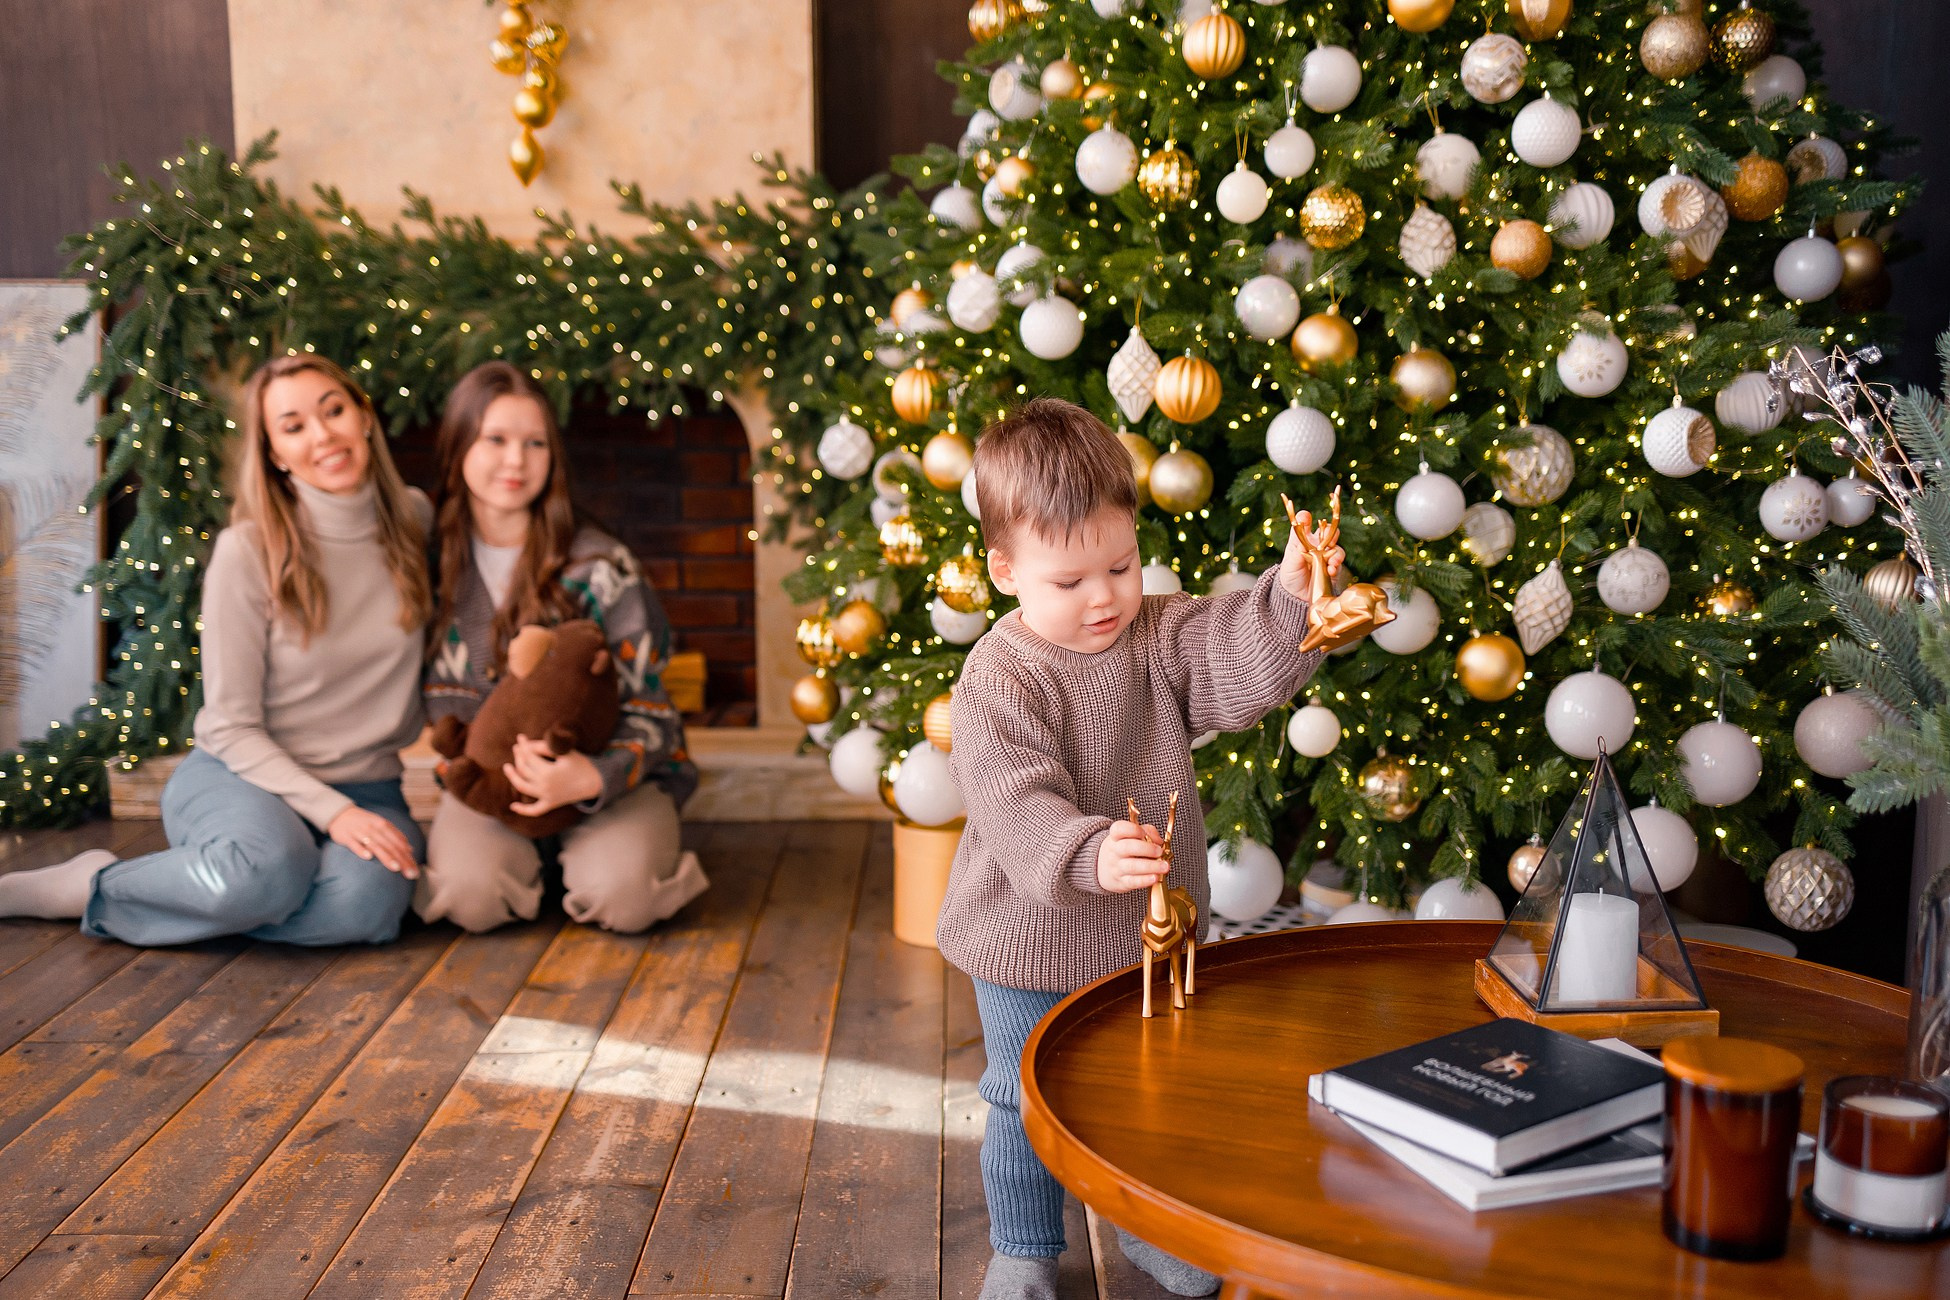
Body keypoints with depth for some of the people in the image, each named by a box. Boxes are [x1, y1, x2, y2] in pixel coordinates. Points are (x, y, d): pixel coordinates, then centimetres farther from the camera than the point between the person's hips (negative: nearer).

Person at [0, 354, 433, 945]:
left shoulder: (415, 519, 1)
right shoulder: (248, 551, -11)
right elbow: (231, 726, -9)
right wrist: (331, 812, -20)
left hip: (365, 787, 4)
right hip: (239, 773, -4)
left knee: (367, 902, -33)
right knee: (269, 868, -40)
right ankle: (97, 877, -8)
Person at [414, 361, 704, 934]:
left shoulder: (599, 566, -12)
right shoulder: (437, 560, 0)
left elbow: (649, 713, -11)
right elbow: (443, 692, 8)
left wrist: (594, 777, -32)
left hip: (607, 775, -2)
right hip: (490, 776, 2)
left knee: (620, 895, -31)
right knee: (471, 893, -29)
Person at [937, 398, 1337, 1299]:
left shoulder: (1160, 634, -5)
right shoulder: (998, 680, -22)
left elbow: (1245, 668, -14)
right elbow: (1015, 807, -31)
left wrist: (1291, 597, -31)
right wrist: (1089, 854, -48)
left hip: (1149, 927, 5)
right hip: (1030, 943, -4)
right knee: (1028, 1106, 12)